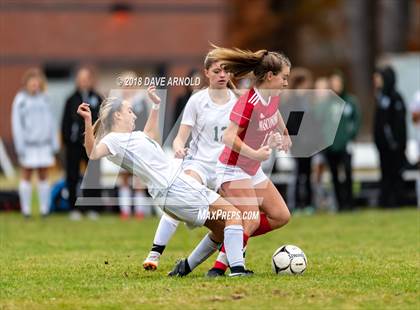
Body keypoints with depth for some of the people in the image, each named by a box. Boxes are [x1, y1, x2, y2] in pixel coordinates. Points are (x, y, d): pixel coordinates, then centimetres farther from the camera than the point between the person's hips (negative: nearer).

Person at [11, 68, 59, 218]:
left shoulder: (44, 99, 9)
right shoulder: (20, 100, -2)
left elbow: (51, 122, 13)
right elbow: (16, 123, -4)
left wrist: (55, 143, 9)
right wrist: (20, 146, -10)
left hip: (44, 144, 3)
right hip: (28, 144, -3)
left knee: (44, 176, 4)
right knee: (26, 176, 0)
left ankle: (44, 209, 7)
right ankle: (26, 209, 2)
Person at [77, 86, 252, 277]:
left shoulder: (133, 136, 20)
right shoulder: (113, 140, -10)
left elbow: (150, 136, 42)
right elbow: (93, 153, -31)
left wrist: (156, 105, 40)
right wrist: (88, 122, -43)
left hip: (181, 186, 10)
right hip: (176, 190, -10)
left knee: (221, 230, 14)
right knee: (233, 214, -12)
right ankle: (236, 267, -23)